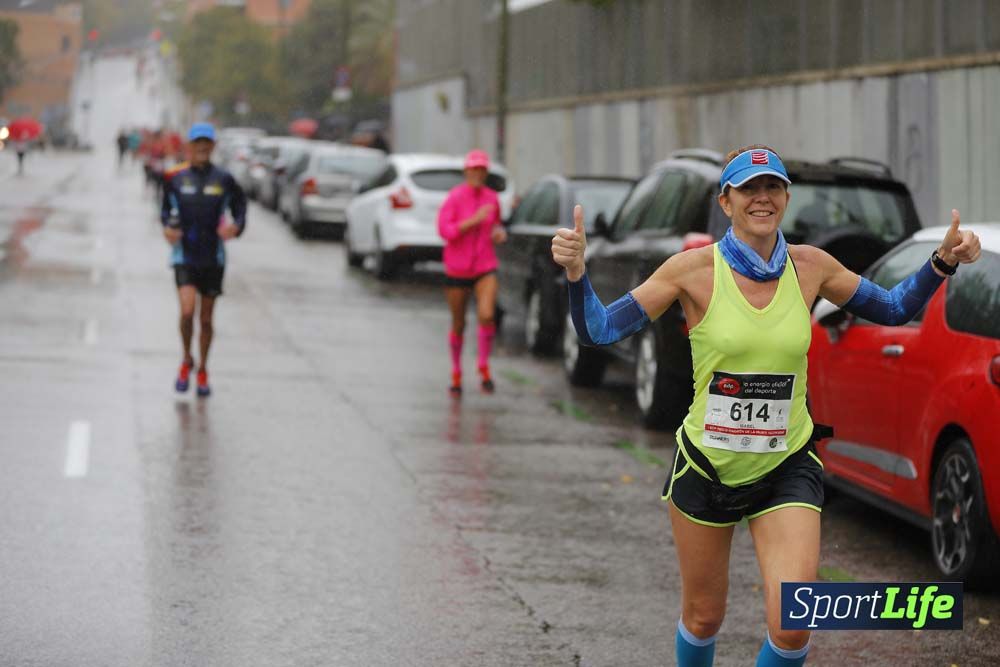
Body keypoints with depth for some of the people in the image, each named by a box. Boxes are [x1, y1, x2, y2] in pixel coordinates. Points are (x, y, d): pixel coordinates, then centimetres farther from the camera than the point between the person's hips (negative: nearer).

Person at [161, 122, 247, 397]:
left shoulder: (224, 180, -1)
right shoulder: (176, 179, 0)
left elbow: (240, 207, 7)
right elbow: (166, 209, 12)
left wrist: (236, 227, -14)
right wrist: (168, 227, -8)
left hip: (213, 258, 1)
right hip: (184, 256, -1)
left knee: (206, 318, 8)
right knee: (187, 311, -18)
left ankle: (202, 370, 26)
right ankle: (187, 361, 7)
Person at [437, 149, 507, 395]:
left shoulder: (492, 198, 3)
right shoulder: (455, 197, -10)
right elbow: (444, 230, -18)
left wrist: (500, 233, -1)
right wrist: (475, 219, -25)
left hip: (485, 267, 2)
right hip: (457, 269, -2)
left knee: (487, 316, -21)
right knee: (458, 325, 9)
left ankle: (484, 367, -3)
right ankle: (456, 374, 29)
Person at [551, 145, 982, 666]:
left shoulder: (810, 267, -3)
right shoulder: (695, 270, -12)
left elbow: (893, 310, 11)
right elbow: (599, 330, -12)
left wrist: (943, 261, -4)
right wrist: (576, 272, -30)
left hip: (787, 470, 1)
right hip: (706, 467, -1)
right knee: (703, 620, 14)